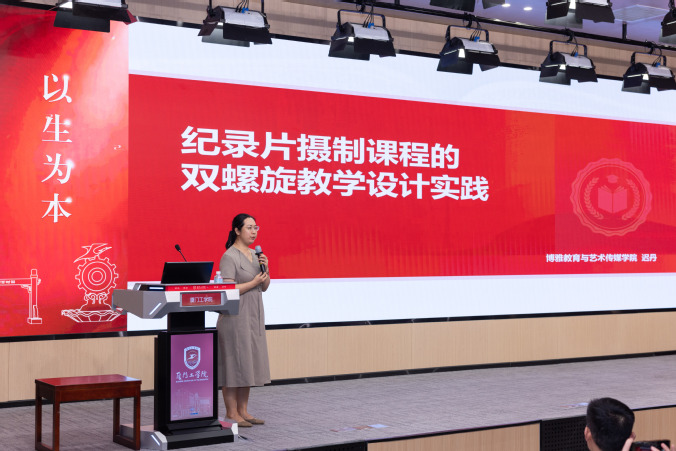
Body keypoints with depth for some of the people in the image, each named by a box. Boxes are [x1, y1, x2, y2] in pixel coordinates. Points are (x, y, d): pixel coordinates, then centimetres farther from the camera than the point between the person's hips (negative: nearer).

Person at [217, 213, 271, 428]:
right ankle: (231, 413, 2)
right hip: (235, 316, -8)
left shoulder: (254, 255, 14)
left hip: (253, 316, 8)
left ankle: (243, 410, 17)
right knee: (234, 362, -5)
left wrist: (265, 269, -1)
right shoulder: (229, 257, -11)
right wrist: (253, 283, -15)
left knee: (249, 363, 10)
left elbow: (264, 287, 16)